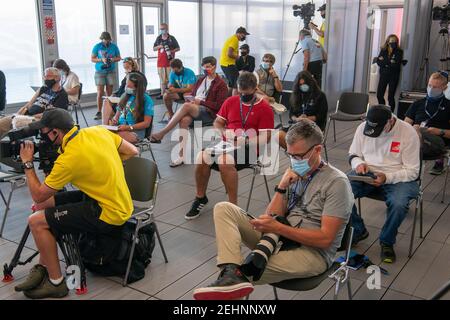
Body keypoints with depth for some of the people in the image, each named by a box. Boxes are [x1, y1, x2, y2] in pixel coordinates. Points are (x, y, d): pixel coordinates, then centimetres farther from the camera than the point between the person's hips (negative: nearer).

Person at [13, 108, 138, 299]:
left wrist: (27, 163, 1)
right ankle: (43, 268, 21)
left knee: (37, 221, -6)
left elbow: (38, 195, -11)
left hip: (109, 215, -9)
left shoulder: (69, 159, -23)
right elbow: (131, 151, 9)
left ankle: (56, 283, 5)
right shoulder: (98, 131, -3)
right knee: (45, 205, 14)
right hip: (120, 201, 9)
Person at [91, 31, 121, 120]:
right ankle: (99, 112, -5)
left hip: (111, 71, 2)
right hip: (100, 71, -2)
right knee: (100, 93, -8)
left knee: (109, 93, 4)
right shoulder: (97, 47, 1)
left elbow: (119, 57, 12)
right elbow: (92, 59, 2)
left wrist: (114, 59, -10)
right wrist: (101, 60, -15)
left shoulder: (114, 46, 5)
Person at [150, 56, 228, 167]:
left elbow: (219, 105, -3)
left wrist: (201, 102, -11)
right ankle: (182, 155, -34)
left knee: (186, 106, -34)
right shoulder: (201, 80, 23)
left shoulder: (221, 84, 5)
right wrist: (191, 100, 2)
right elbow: (193, 94, 28)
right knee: (184, 120, -32)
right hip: (194, 109, 5)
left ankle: (162, 133, -31)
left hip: (209, 112, -5)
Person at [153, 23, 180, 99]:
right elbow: (154, 49, 16)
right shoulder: (158, 38, 12)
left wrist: (172, 51, -15)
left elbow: (178, 48, 3)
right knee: (162, 79, 6)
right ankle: (162, 93, 11)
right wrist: (159, 46, -5)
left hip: (170, 61, -4)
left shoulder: (171, 38, 0)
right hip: (160, 61, 4)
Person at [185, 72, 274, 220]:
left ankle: (233, 206, -21)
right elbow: (217, 123, 19)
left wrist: (244, 142, -21)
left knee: (224, 160, -35)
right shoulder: (231, 101, 13)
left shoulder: (264, 108, -2)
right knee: (202, 157, -23)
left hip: (249, 148, -5)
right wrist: (225, 132, -3)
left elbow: (265, 138, -7)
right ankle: (200, 197, 1)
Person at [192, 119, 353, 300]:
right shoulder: (297, 174, 9)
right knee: (223, 209, -11)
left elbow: (325, 239, -17)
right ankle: (232, 274, -30)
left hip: (313, 253, -8)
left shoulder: (336, 182, -10)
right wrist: (282, 187, -10)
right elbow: (273, 219, 5)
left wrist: (277, 228, -21)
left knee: (245, 270, -35)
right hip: (280, 239, 8)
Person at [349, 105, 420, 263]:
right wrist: (358, 163, -13)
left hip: (398, 177, -3)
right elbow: (353, 154, 11)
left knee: (398, 204, -35)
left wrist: (387, 178, -25)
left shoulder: (408, 133, -14)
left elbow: (412, 171, -11)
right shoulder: (363, 127, -3)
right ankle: (358, 231, 3)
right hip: (367, 173, 3)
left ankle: (387, 242, -3)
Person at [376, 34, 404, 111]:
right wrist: (389, 62, -14)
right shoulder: (383, 50, 7)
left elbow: (396, 65, -15)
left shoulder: (399, 52, -3)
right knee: (379, 95, 2)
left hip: (393, 76, -3)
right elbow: (378, 62, -3)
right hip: (383, 75, 3)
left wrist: (384, 61, -11)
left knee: (390, 97, -5)